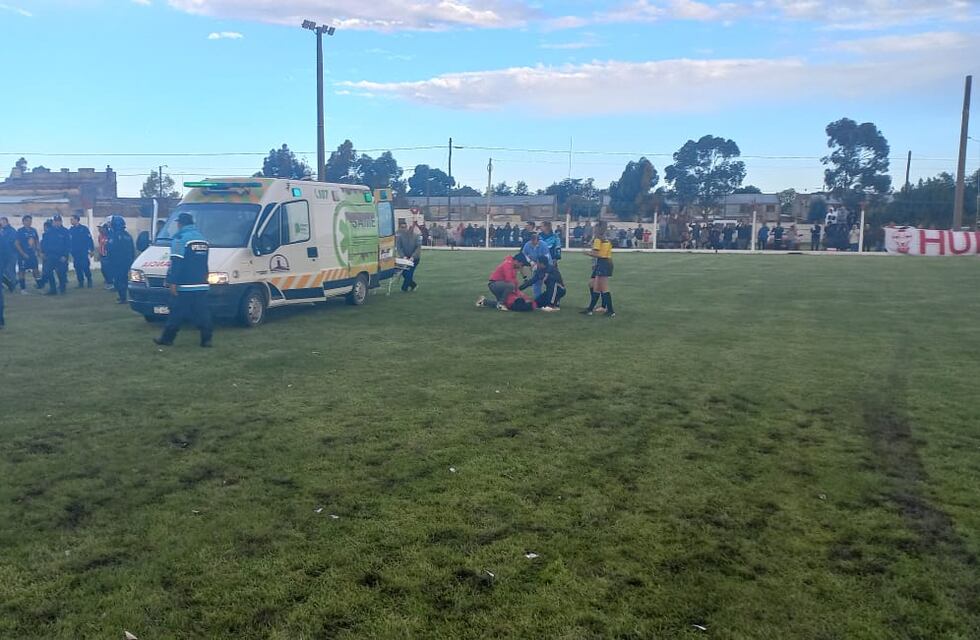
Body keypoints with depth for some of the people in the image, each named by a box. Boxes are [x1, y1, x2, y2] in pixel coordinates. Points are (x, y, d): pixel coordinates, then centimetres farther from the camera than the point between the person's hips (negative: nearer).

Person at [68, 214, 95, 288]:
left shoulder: (84, 228, -4)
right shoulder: (70, 230, 8)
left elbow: (89, 239, -5)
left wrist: (91, 249, -8)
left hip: (84, 252, -4)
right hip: (75, 253, 4)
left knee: (85, 267, -9)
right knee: (78, 268, 4)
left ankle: (89, 281, 6)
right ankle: (81, 282, 11)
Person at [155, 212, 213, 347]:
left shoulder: (180, 238, -9)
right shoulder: (202, 238, 16)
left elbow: (176, 263, -15)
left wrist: (172, 282, -15)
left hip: (184, 286, -7)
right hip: (202, 285, 7)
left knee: (177, 313, -1)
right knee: (202, 312, 5)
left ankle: (167, 339, 7)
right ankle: (206, 339, 3)